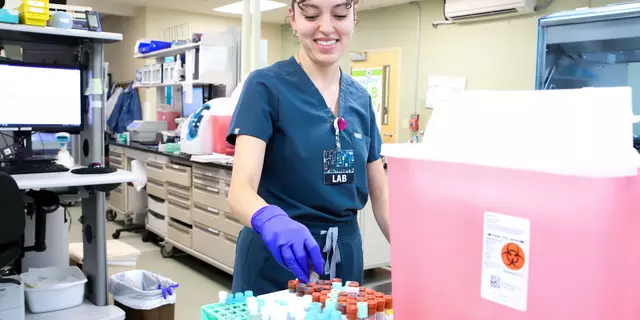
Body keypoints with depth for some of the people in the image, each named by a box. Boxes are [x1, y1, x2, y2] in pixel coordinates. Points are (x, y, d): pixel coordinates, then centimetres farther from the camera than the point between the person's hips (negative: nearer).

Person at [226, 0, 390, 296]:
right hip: (275, 261, -5)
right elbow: (241, 188, -22)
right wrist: (270, 220, -43)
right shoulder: (266, 86, -12)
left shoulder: (360, 98, 4)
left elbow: (379, 193, 7)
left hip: (345, 257, 5)